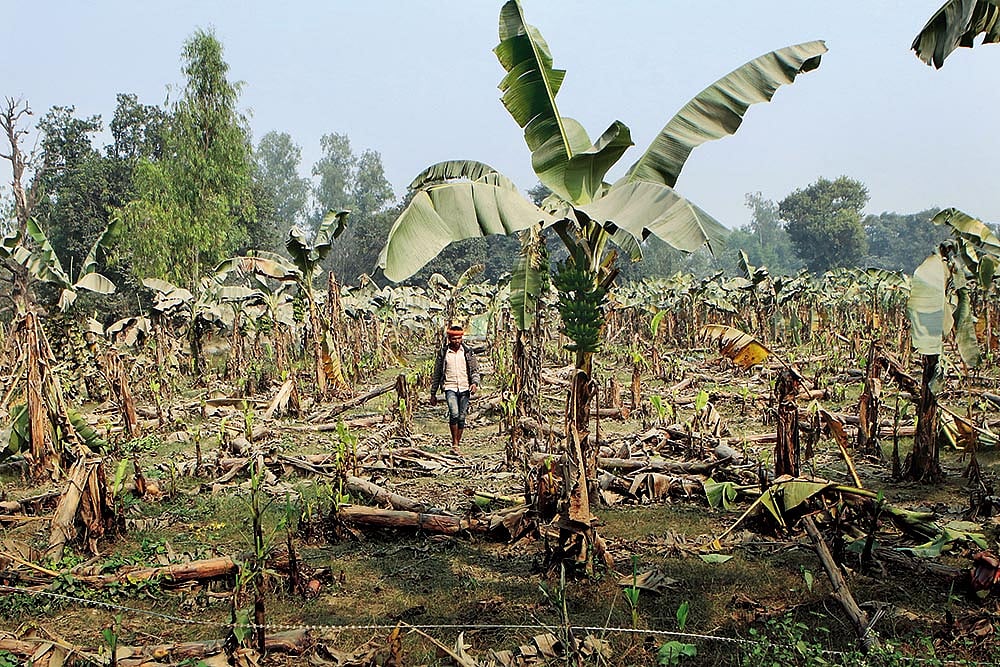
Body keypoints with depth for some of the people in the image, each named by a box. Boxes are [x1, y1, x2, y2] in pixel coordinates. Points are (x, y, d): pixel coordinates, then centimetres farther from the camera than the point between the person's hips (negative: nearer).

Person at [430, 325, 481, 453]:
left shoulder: (468, 351, 5)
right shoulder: (443, 352, 2)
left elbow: (475, 370, 8)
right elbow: (436, 374, 9)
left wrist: (475, 382, -13)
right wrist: (433, 394, 11)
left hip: (464, 389, 2)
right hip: (450, 388, -2)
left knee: (462, 417, 5)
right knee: (454, 414, -22)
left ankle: (457, 444, 17)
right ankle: (454, 443, -11)